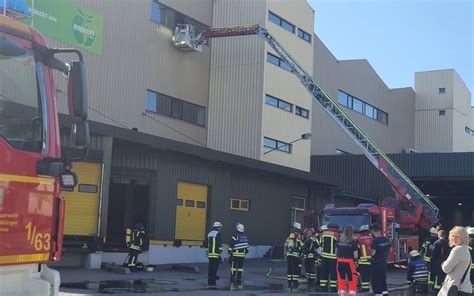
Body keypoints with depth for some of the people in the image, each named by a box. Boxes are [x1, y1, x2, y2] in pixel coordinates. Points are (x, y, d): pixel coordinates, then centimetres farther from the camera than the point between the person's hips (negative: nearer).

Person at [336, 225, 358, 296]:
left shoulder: (339, 241, 2)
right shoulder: (353, 242, -11)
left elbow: (336, 252, 9)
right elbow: (355, 256, -10)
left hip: (340, 262, 4)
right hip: (349, 263, -4)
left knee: (341, 279, 13)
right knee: (352, 280, 7)